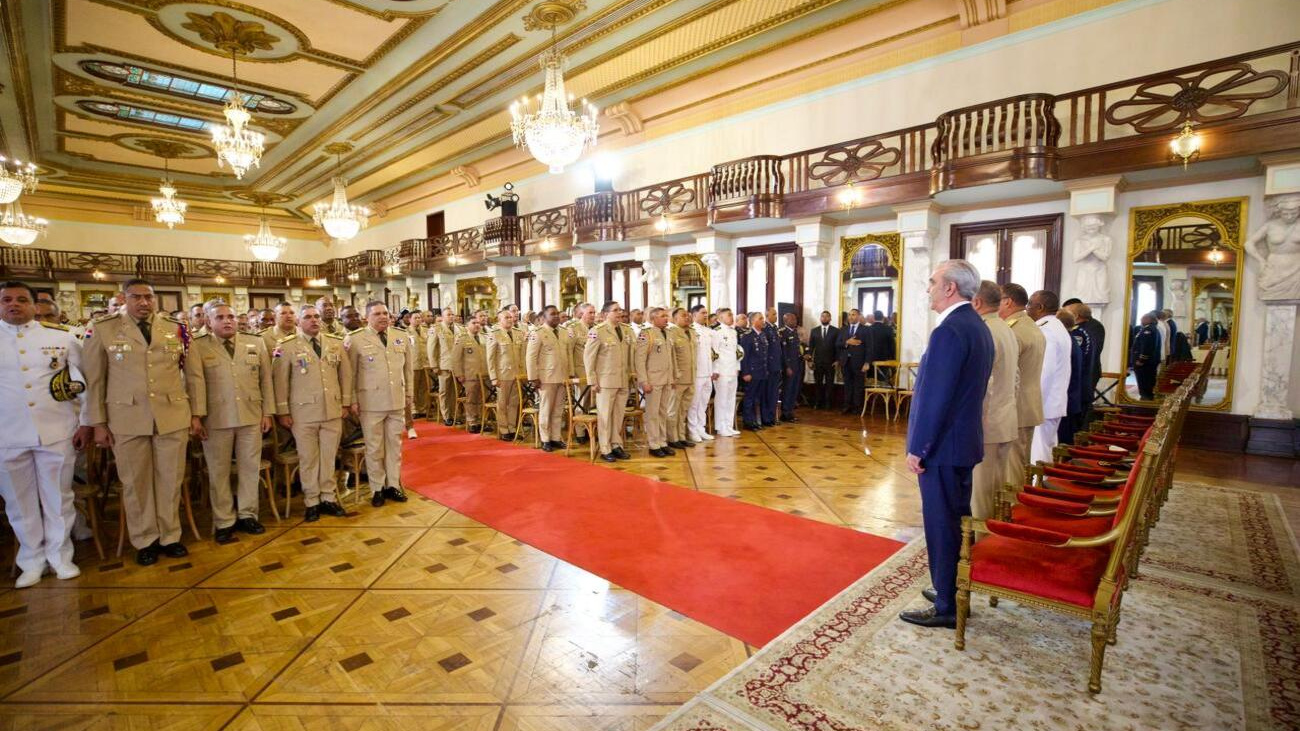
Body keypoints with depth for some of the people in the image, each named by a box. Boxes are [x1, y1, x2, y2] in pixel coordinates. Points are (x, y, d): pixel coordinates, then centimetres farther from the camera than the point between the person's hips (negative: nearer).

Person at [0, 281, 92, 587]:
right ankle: (32, 561, 27)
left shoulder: (61, 336, 1)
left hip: (56, 431, -1)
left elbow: (84, 380, 4)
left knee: (58, 498, 9)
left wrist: (85, 423, 1)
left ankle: (60, 555, 25)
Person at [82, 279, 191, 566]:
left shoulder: (176, 329, 5)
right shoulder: (103, 329, 1)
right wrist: (98, 423, 0)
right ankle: (145, 540, 24)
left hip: (173, 416, 1)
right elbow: (93, 379, 3)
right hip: (126, 418, -1)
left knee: (170, 480, 9)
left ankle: (170, 536, 24)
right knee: (135, 483, 9)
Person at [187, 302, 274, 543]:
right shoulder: (198, 347, 2)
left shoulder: (256, 343, 9)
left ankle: (247, 515, 22)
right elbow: (195, 382, -7)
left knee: (250, 468, 9)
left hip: (251, 416, 2)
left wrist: (267, 412, 6)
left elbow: (266, 379, 9)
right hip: (215, 419, -2)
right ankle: (224, 522, 16)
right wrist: (195, 416, -15)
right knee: (218, 472, 6)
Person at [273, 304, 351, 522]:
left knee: (329, 457, 9)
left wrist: (346, 402, 9)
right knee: (308, 459, 6)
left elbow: (346, 373, 12)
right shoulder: (287, 346, -2)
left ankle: (328, 498, 22)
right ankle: (311, 502, 18)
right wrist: (283, 411, -2)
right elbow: (280, 380, -2)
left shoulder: (336, 342, 7)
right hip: (303, 412, -3)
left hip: (333, 410, 3)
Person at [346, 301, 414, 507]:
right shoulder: (355, 339, -4)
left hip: (398, 401, 3)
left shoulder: (402, 336, 6)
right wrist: (352, 400, -3)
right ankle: (377, 489, 19)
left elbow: (409, 367, 12)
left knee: (394, 444, 11)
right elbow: (350, 373, -2)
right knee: (374, 447, 6)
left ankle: (393, 485, 24)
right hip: (370, 402, -3)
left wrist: (409, 394, 12)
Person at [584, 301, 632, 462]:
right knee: (605, 416, 4)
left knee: (618, 416, 10)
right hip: (605, 381, -5)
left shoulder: (625, 330, 8)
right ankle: (606, 449, 15)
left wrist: (630, 374, 7)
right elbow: (588, 357, -8)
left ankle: (616, 445, 22)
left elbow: (628, 355, 12)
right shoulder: (597, 331, -9)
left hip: (623, 381, 5)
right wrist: (592, 381, -10)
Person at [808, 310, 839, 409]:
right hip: (817, 362, 2)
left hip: (830, 362, -1)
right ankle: (818, 402, 14)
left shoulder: (836, 331, 2)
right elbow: (810, 346, 7)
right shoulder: (814, 330, 8)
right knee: (818, 383, 5)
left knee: (829, 384, 3)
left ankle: (827, 403, 11)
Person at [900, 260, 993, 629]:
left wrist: (918, 447, -16)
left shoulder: (949, 331, -21)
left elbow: (935, 397, -23)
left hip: (942, 446, -10)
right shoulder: (978, 327, 10)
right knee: (957, 521, 19)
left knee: (941, 526, 3)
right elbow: (969, 389, 13)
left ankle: (947, 608, 16)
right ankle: (954, 590, 35)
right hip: (965, 440, 10)